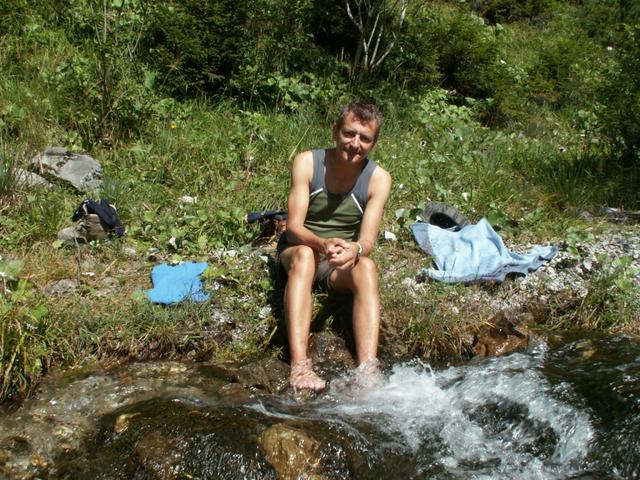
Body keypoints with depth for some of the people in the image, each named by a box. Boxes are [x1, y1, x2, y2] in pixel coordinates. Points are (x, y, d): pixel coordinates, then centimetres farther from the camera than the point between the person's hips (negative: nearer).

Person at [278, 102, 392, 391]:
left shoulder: (378, 179, -10)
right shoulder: (307, 163, -13)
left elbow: (368, 239, -18)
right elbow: (294, 226, -20)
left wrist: (355, 250, -44)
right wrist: (323, 244, -43)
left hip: (344, 262, 1)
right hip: (298, 250, -1)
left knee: (367, 267, -32)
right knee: (304, 254, -36)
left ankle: (368, 370, -46)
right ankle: (299, 365, -49)